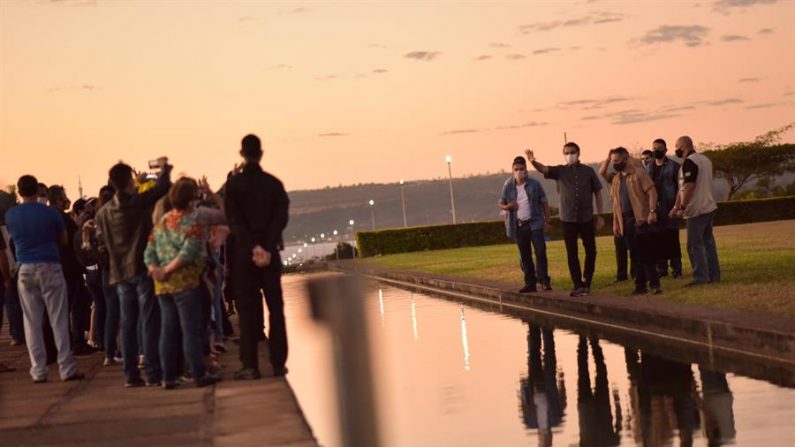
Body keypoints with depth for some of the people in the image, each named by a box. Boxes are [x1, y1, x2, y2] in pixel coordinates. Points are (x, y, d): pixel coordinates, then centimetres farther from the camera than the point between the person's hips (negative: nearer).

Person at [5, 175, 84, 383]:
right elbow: (64, 240, 6)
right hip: (50, 268, -2)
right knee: (59, 320, 1)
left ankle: (38, 370, 4)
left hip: (25, 270, 2)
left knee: (32, 322, 7)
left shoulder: (10, 215, 1)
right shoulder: (50, 212, -5)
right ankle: (66, 368, -1)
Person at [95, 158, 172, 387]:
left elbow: (102, 246, 9)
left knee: (128, 324, 8)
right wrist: (164, 167, 14)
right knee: (149, 322, -1)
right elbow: (162, 187, -5)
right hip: (143, 269, -5)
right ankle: (153, 373, -3)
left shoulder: (103, 213, 4)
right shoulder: (138, 202, -10)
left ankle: (131, 374, 8)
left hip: (120, 273, 5)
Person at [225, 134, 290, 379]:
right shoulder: (274, 183, 2)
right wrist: (266, 247, -13)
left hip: (244, 253, -1)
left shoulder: (233, 184, -3)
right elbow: (281, 219, -7)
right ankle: (278, 364, 5)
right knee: (275, 308, 6)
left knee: (247, 310, 3)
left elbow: (234, 220, -11)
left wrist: (253, 246, -15)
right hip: (270, 252, 1)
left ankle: (250, 366, 1)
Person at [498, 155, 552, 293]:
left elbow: (544, 203, 4)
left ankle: (544, 280, -1)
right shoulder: (508, 186, 3)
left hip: (535, 223, -2)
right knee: (525, 256, 8)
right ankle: (530, 283, 15)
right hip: (518, 225, 2)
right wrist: (508, 207, -12)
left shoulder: (535, 184, -1)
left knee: (540, 251, -11)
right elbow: (501, 204, 11)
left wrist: (547, 221, -1)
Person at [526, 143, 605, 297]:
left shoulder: (588, 171, 3)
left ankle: (586, 282, 24)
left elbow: (597, 193, 6)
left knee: (591, 251, 6)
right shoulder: (560, 171, 2)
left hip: (587, 218, 0)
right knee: (572, 254, 1)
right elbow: (543, 169, -16)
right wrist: (533, 161, -39)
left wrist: (600, 216, 1)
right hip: (568, 219, 0)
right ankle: (578, 286, 6)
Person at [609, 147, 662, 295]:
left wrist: (652, 211, -20)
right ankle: (640, 285, 12)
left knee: (646, 253, -6)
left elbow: (652, 192, -10)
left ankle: (654, 284, -1)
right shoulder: (616, 179, 16)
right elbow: (615, 202, 19)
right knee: (635, 254, 8)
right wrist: (615, 222, 15)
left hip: (641, 219, -6)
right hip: (625, 220, 6)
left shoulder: (638, 173, -4)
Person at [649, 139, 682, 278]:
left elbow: (680, 188, -3)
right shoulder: (648, 169, 14)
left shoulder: (674, 166, 0)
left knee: (672, 239, -3)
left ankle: (676, 268, 1)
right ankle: (661, 268, 10)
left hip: (669, 209, -4)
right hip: (654, 209, 4)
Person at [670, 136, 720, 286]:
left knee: (695, 245, -5)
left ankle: (700, 277, -6)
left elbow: (688, 187, -22)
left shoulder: (689, 162, -14)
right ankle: (714, 275, 15)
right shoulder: (705, 159, 16)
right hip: (709, 207, 9)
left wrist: (682, 207, -17)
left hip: (696, 211, -9)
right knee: (708, 242, 13)